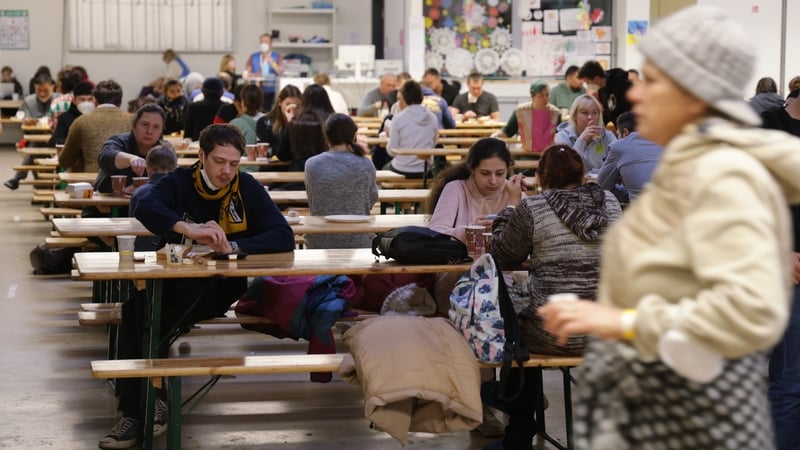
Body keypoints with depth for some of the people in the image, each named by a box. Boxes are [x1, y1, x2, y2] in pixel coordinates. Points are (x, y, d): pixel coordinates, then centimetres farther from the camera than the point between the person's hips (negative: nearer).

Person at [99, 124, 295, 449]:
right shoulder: (179, 183, 0)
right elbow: (145, 209, -21)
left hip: (221, 288, -2)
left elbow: (284, 238, -11)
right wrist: (191, 230, -38)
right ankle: (134, 414, -22)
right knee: (135, 308, -28)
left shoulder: (248, 189, -2)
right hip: (174, 282, 2)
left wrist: (234, 247, -25)